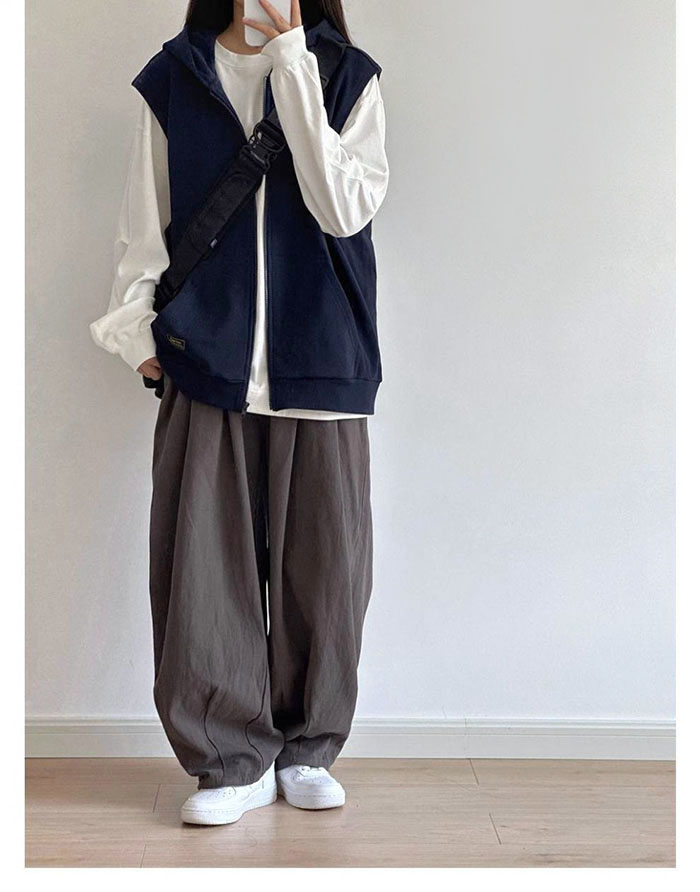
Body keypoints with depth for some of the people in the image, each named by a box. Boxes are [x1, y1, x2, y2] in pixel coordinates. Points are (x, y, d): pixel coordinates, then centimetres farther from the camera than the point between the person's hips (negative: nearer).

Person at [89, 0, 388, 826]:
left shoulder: (346, 74, 6)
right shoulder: (173, 78, 10)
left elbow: (345, 209, -9)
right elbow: (144, 226, 11)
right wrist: (137, 332, 0)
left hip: (318, 362, 0)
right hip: (205, 361, 1)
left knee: (320, 563, 4)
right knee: (202, 565, -2)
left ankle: (305, 749, 22)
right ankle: (233, 760, 13)